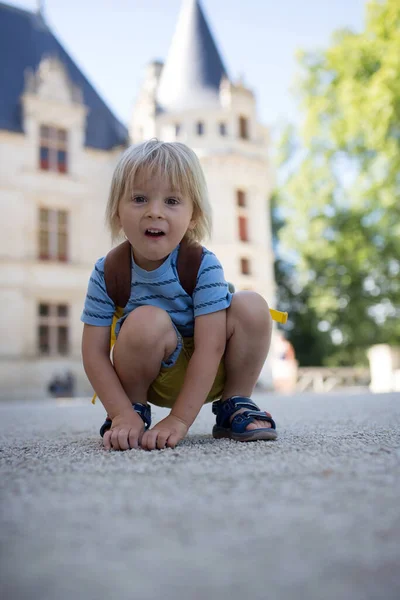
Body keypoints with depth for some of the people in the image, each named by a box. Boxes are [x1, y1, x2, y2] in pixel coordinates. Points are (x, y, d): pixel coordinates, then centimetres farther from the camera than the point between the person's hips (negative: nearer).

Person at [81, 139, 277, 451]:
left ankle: (234, 405, -1)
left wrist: (180, 419, -29)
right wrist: (122, 414, -23)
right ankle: (135, 408, -5)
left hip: (206, 374, 1)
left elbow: (209, 348, -24)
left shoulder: (204, 265, -20)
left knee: (251, 306, -23)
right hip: (152, 376, 0)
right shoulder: (107, 272, -15)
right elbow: (94, 352, -13)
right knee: (148, 320, -33)